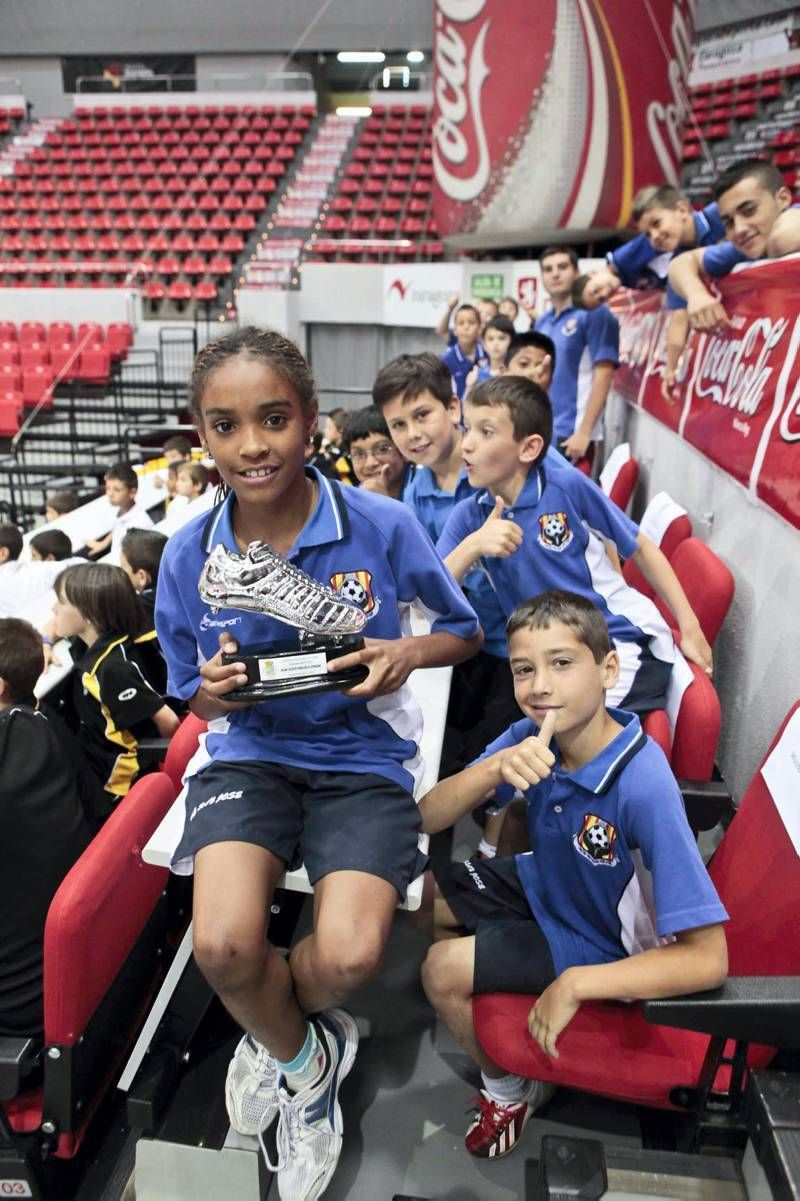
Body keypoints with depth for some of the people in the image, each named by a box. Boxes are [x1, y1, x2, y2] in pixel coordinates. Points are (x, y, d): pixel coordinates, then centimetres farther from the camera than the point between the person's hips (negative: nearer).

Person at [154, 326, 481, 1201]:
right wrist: (214, 693, -18)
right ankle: (304, 1061, 16)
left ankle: (270, 1029, 21)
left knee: (349, 957, -21)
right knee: (223, 943, -23)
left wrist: (409, 653, -19)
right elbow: (196, 699, 8)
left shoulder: (383, 526, -13)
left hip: (362, 757, -1)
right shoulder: (188, 554, -7)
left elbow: (464, 630, 3)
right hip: (250, 754, 2)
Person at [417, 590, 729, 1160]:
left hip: (599, 940, -6)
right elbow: (427, 818, -20)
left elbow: (708, 959, -35)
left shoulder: (643, 787, -38)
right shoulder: (530, 737, -21)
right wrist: (497, 766, -38)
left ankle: (509, 1091, 19)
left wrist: (574, 984, -30)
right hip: (545, 884, 6)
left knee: (443, 970, -12)